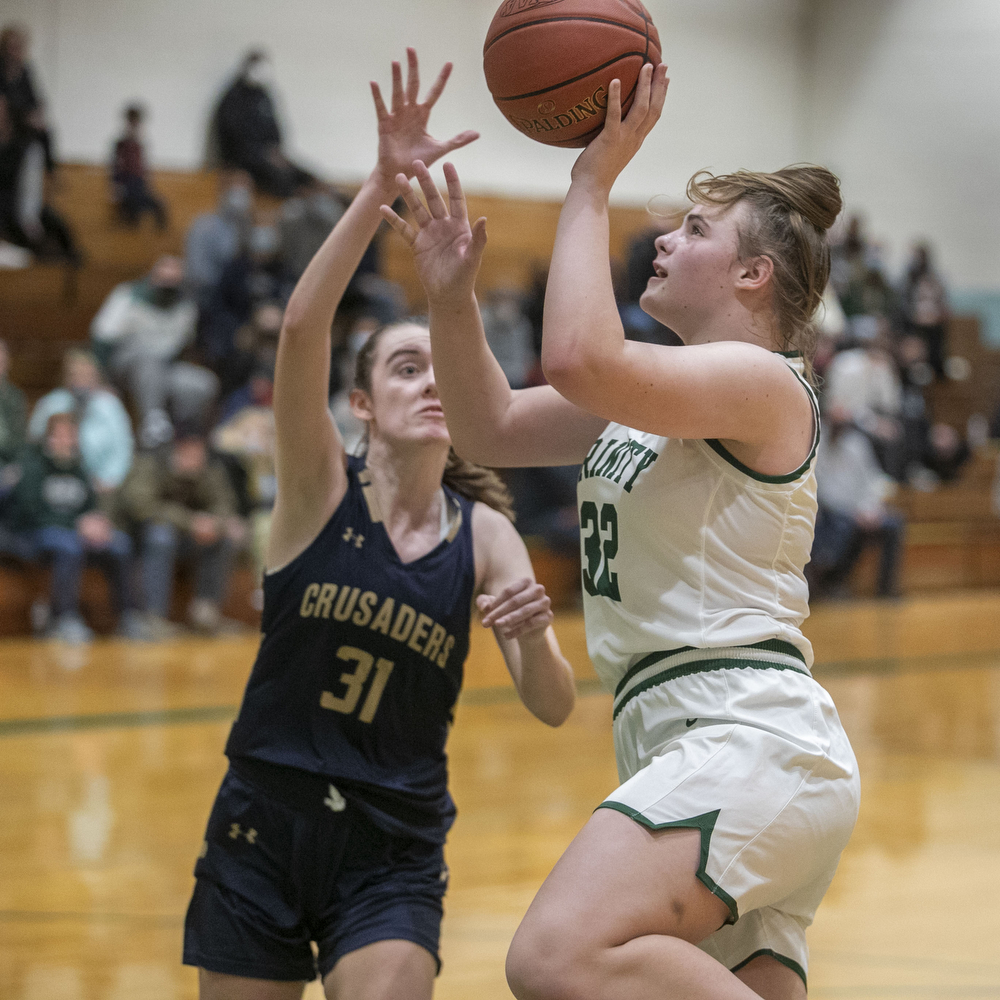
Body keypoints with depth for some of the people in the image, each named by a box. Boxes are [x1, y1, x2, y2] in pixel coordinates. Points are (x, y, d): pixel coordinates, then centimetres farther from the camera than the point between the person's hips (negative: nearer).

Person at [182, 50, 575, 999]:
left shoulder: (484, 535, 1)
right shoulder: (319, 487, -6)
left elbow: (553, 708, -5)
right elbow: (301, 328, -24)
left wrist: (534, 636, -28)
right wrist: (383, 184, -34)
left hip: (393, 849, 1)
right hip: (264, 824, -1)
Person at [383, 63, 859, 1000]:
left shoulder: (764, 382, -7)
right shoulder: (656, 395, 21)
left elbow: (578, 359, -23)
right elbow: (492, 430, 23)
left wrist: (592, 183, -13)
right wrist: (450, 297, 8)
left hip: (751, 737, -10)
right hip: (681, 744, 10)